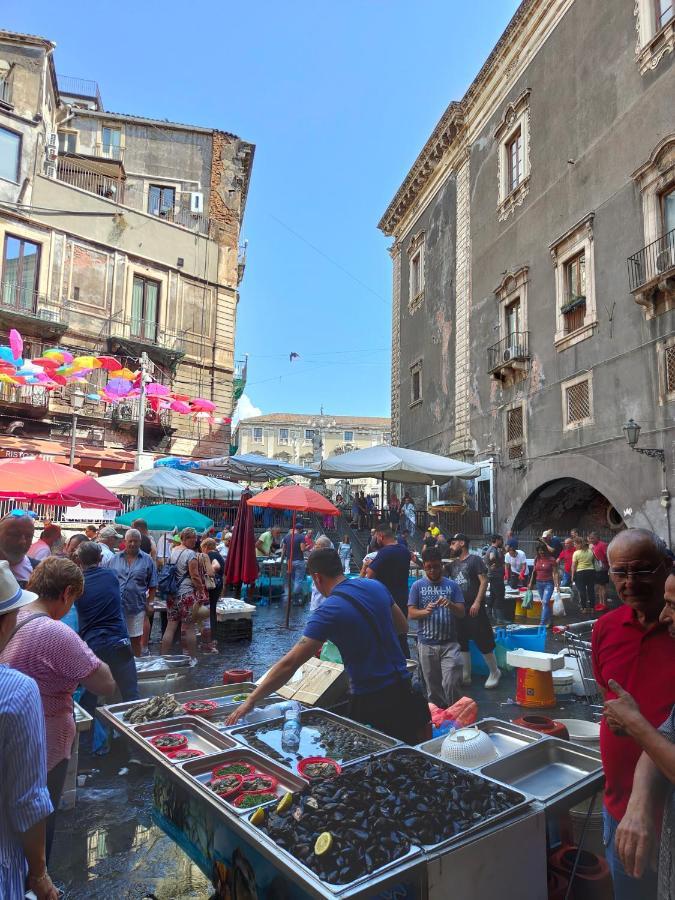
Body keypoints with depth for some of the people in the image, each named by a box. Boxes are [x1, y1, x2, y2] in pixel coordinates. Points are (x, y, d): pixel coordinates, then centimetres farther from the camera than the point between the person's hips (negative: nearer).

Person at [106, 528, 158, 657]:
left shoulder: (147, 560, 2)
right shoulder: (115, 558, 6)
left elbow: (152, 586, 4)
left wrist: (149, 603, -2)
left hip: (136, 606, -1)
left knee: (136, 639, 9)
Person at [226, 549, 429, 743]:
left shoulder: (328, 611, -18)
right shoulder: (375, 586, -2)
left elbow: (290, 664, -21)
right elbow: (403, 627, 12)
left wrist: (251, 700, -15)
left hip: (370, 698, -6)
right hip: (403, 688, 6)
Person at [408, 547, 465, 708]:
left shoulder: (452, 585, 3)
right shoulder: (417, 586, 1)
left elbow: (461, 613, 1)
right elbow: (411, 613, -2)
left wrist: (450, 604, -20)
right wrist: (425, 611, -22)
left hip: (449, 643, 0)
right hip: (426, 644, 0)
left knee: (451, 683, -6)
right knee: (432, 685, 10)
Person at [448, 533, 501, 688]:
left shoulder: (475, 560, -6)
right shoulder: (453, 564, 13)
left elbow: (484, 581, -12)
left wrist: (477, 602, -17)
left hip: (474, 609, -6)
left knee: (483, 641, -2)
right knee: (462, 643, 10)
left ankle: (494, 672, 15)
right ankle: (465, 676, 19)